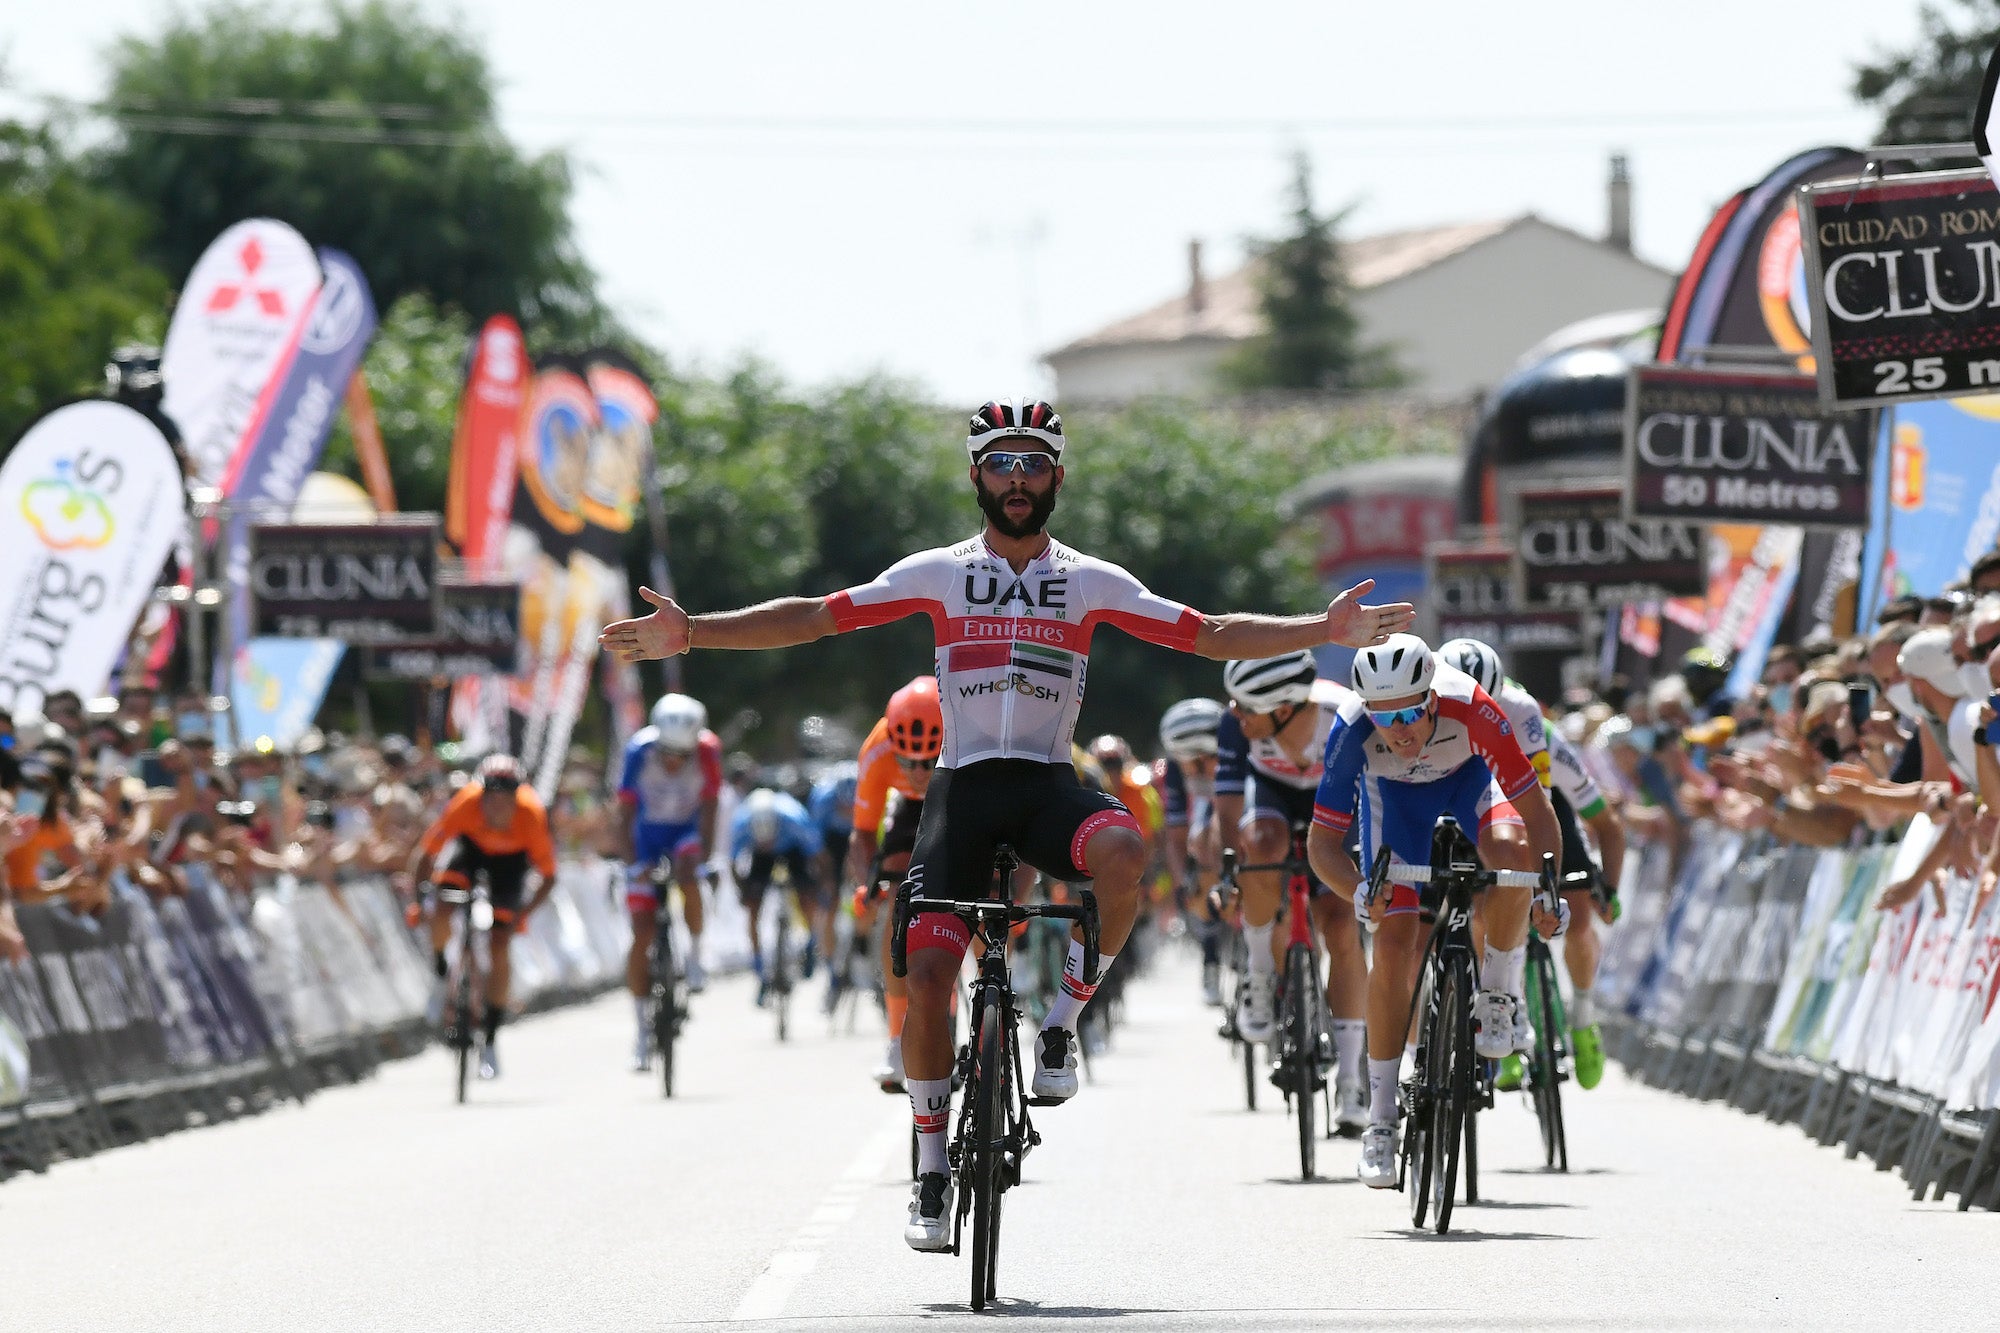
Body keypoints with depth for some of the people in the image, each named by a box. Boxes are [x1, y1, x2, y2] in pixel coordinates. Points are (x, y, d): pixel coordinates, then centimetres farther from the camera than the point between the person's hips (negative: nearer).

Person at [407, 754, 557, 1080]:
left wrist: (523, 914, -36)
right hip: (470, 845, 0)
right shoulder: (465, 805, -36)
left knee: (500, 945, -8)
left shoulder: (532, 815, -35)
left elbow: (549, 876, -25)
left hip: (511, 858, 0)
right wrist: (418, 897, -33)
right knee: (441, 914, -26)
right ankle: (439, 971, 9)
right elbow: (426, 853, -25)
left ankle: (490, 1042, 3)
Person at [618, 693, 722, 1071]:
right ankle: (642, 1029, 1)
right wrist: (632, 863, -26)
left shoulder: (707, 750, -24)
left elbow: (708, 807, -16)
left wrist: (704, 854, -24)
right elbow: (627, 812, -19)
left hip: (686, 831, 0)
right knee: (642, 935, -7)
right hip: (647, 838, 0)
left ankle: (695, 955, -11)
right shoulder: (640, 751, -25)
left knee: (687, 876, -36)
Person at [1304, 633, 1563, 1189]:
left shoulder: (1471, 709, -39)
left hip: (1469, 774, 0)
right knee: (1394, 945, -11)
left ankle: (1499, 997, -9)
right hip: (1393, 792, 0)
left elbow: (1536, 810, -31)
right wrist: (1361, 893, -47)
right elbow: (1322, 842, -28)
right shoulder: (1352, 732, -36)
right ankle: (1381, 1121, -1)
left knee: (1511, 852, -34)